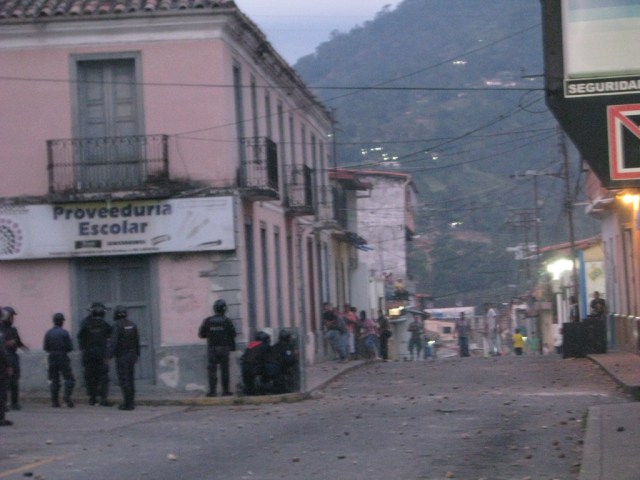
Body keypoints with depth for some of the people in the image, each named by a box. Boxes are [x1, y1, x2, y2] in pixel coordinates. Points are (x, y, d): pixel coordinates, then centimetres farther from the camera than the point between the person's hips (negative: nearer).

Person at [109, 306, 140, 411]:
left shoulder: (117, 326, -13)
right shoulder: (132, 325, 7)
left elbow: (113, 342, -20)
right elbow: (137, 341, 12)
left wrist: (109, 356, -21)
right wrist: (137, 355, 20)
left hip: (121, 356, -7)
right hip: (131, 355, 7)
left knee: (123, 380, -4)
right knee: (130, 379, 10)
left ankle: (127, 403, -6)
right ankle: (131, 402, 11)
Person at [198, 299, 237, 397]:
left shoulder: (207, 321, -3)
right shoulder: (227, 321, -4)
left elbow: (201, 334, 0)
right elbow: (233, 334, -3)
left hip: (212, 348, 0)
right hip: (224, 348, 0)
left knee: (212, 370, 1)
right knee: (224, 370, 5)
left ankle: (212, 391, -4)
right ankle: (225, 390, 5)